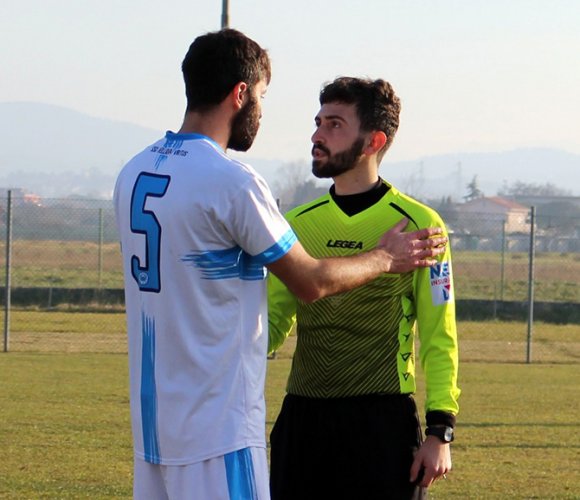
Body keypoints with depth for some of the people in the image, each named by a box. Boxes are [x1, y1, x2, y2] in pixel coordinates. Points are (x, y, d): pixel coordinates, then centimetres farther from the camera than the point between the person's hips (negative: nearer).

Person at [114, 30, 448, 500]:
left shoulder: (134, 174, 8)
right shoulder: (231, 182, -16)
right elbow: (311, 282, -6)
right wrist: (385, 258, 11)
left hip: (151, 421, 8)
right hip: (217, 427, -8)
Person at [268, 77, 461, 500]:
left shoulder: (417, 225, -3)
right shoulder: (298, 224, 10)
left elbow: (439, 338, -3)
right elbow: (274, 325, 15)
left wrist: (440, 431, -9)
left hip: (383, 419, -4)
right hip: (303, 420, 4)